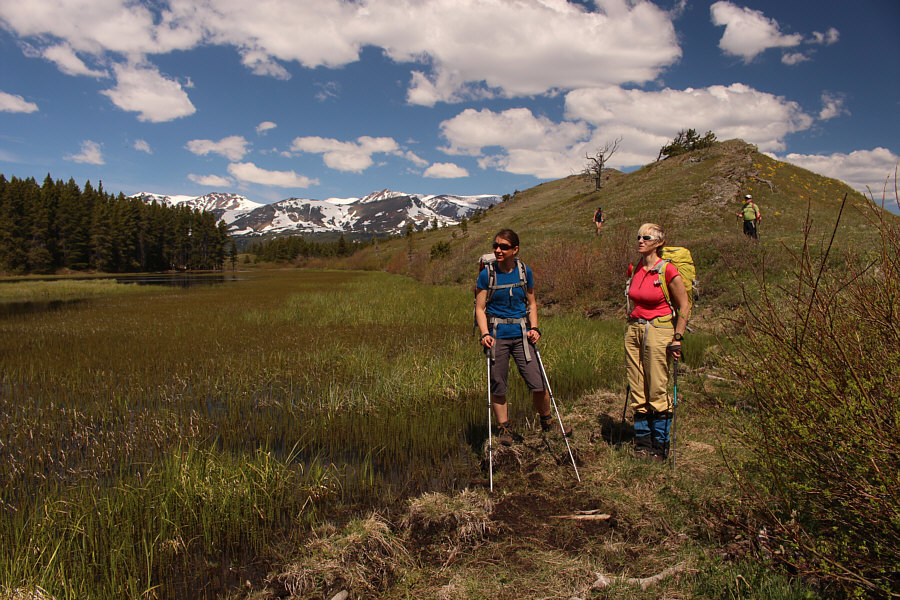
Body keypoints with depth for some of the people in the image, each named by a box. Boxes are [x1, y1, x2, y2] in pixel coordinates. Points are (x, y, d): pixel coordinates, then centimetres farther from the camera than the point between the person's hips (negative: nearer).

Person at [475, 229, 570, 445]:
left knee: (538, 383, -2)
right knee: (498, 385, 4)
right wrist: (485, 334, -14)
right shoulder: (486, 275, -3)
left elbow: (532, 304, 12)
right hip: (497, 334, -1)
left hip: (521, 333, 1)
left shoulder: (525, 272, 3)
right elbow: (480, 308, -1)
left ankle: (546, 422, 23)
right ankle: (504, 428, 22)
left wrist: (534, 328, -1)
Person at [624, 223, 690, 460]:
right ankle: (642, 443, 19)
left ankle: (660, 447, 12)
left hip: (659, 330, -6)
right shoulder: (633, 269, 7)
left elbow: (684, 307, -7)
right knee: (637, 391, 8)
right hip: (634, 329, 6)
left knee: (657, 391, -2)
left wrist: (677, 339, -9)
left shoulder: (667, 270, -11)